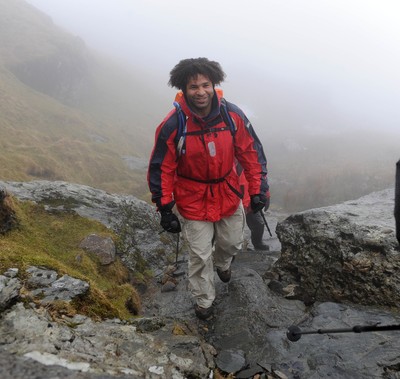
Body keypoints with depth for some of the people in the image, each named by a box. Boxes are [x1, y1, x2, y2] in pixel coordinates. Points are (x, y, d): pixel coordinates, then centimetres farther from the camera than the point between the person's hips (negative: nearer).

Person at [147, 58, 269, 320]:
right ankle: (204, 301, 37)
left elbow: (251, 153, -4)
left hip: (229, 196, 3)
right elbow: (161, 169, -12)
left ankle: (222, 263, 60)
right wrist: (165, 209, -10)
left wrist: (258, 190, -4)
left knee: (232, 244, 22)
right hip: (193, 202, -3)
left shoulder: (233, 115, -14)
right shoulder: (172, 126, -21)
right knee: (200, 256, 9)